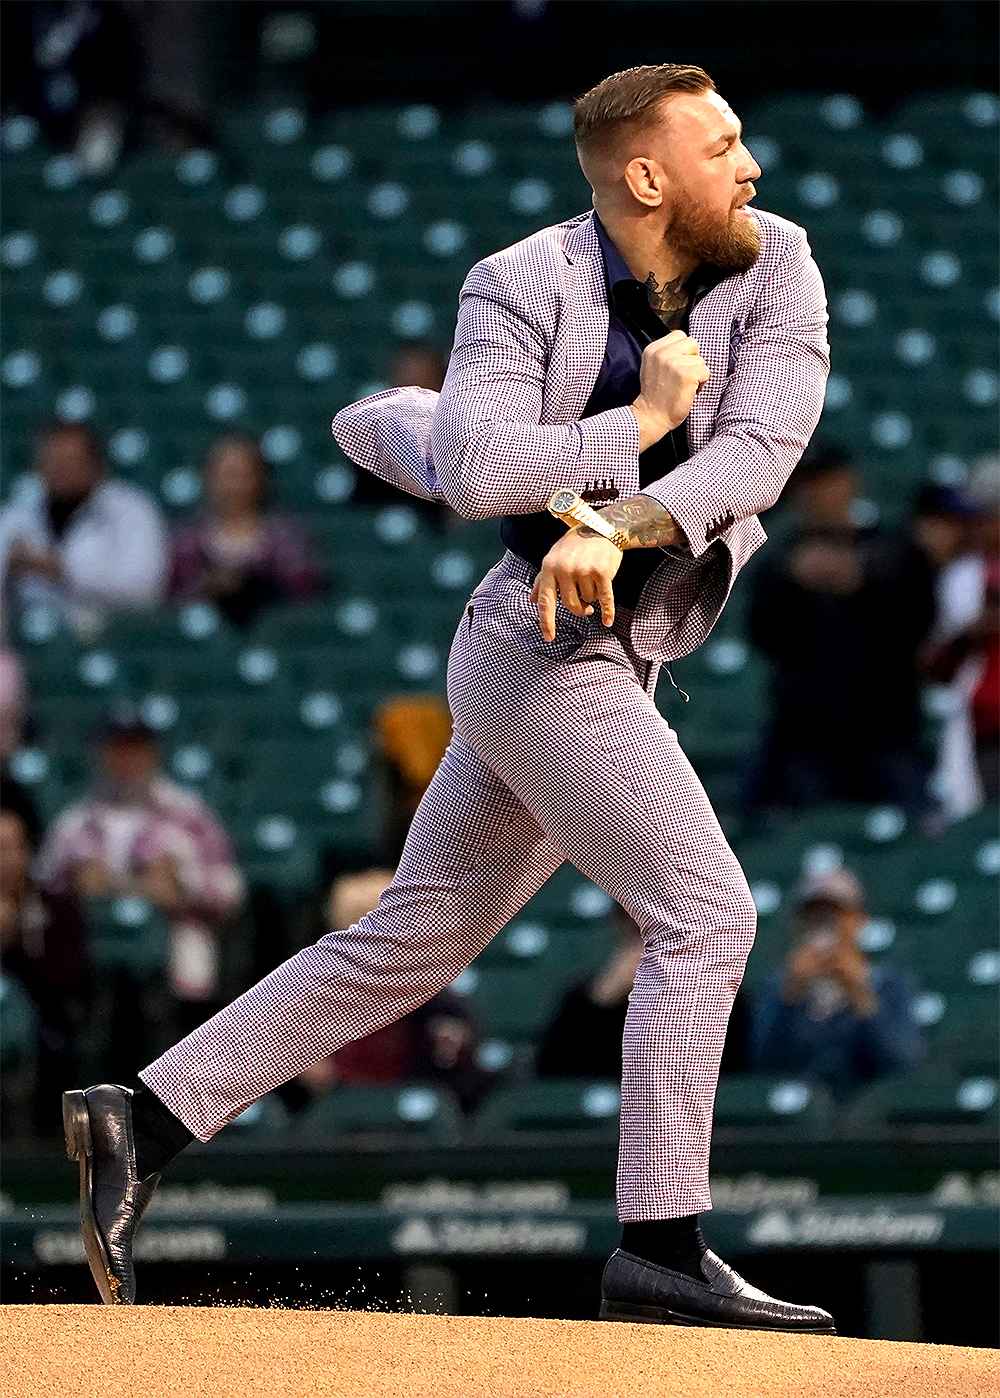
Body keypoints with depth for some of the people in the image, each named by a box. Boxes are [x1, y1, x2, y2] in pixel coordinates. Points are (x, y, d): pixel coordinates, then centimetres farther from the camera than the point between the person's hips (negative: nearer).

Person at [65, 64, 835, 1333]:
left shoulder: (774, 268, 1)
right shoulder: (527, 287, -11)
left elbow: (759, 450, -11)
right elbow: (478, 472, -22)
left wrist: (615, 524, -24)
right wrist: (639, 424, -17)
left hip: (606, 661, 7)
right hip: (543, 648, -7)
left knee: (409, 945, 11)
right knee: (705, 915, -14)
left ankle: (143, 1120, 15)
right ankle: (659, 1250, -13)